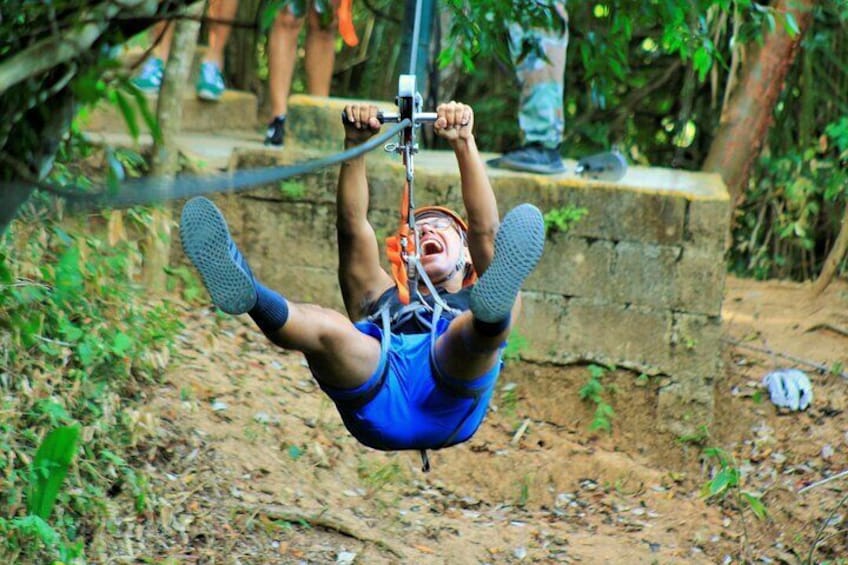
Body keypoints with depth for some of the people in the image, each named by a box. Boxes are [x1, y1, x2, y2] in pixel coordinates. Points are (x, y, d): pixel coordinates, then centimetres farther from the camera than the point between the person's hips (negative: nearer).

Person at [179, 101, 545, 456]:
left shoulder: (473, 303, 38)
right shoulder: (380, 298, 42)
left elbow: (486, 230, 21)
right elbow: (353, 226, 29)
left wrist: (464, 143, 9)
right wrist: (355, 144, 15)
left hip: (447, 405, -1)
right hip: (378, 401, 1)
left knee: (479, 327, -31)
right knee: (323, 326, -28)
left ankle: (492, 306, -66)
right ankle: (249, 295, -57)